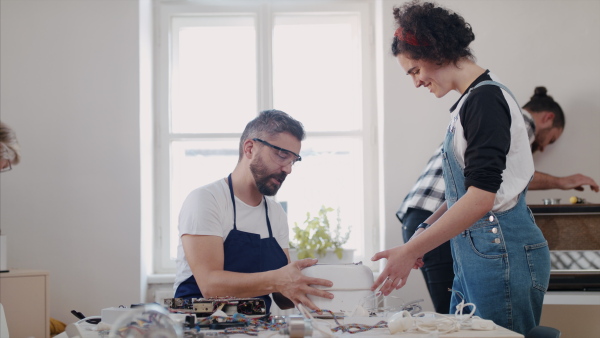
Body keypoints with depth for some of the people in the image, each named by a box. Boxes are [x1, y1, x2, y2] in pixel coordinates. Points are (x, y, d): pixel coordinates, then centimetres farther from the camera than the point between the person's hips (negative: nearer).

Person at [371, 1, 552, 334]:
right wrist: (424, 231, 14)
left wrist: (411, 251, -22)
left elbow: (481, 196, -23)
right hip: (473, 251, 9)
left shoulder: (486, 98, -15)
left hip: (500, 251, -9)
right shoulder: (469, 101, 14)